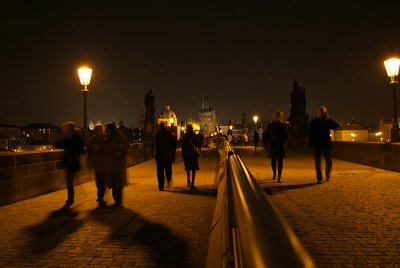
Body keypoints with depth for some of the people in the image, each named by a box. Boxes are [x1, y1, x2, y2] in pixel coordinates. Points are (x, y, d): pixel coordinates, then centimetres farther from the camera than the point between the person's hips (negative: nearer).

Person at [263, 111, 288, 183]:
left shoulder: (283, 125, 1)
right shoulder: (270, 125, 3)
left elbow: (285, 135, 3)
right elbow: (267, 135, 6)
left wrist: (282, 142, -8)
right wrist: (269, 143, -5)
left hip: (280, 145, -1)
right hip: (272, 145, 1)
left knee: (280, 161, -2)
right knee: (273, 161, 7)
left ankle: (279, 177, -1)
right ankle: (274, 173, 29)